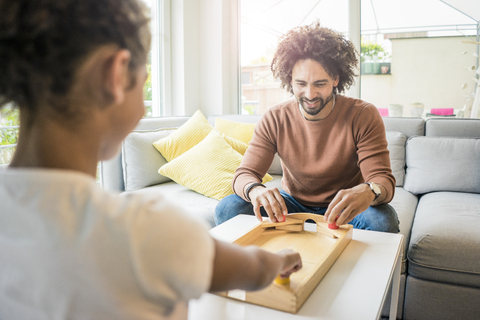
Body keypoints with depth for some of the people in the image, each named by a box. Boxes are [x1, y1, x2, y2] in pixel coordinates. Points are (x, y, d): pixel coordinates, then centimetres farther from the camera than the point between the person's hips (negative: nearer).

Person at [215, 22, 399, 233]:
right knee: (227, 209, -21)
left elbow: (384, 180, -21)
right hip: (291, 204, 2)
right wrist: (255, 190, -41)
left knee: (383, 220, -34)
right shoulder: (274, 120, -11)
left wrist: (368, 192, -48)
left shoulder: (363, 116, -16)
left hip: (341, 211, -1)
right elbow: (244, 174, -14)